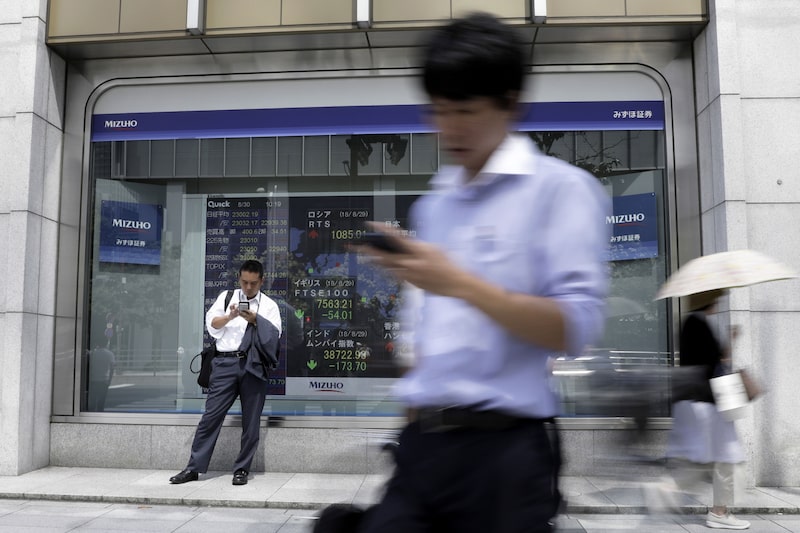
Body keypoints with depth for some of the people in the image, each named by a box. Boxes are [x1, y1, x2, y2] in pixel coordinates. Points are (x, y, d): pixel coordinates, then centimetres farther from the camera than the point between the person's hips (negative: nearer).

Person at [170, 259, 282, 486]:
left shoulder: (269, 305, 10)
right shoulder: (226, 296, 13)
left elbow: (274, 334, -1)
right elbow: (211, 324, 3)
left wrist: (256, 320, -15)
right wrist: (229, 317, -16)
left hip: (253, 366, 0)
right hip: (226, 363, 0)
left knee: (251, 420, 5)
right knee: (211, 415, 0)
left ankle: (242, 469, 16)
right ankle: (194, 467, 8)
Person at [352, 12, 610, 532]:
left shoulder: (561, 188, -3)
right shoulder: (431, 205, 15)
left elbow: (575, 328, -12)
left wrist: (460, 282, -21)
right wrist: (415, 417, 16)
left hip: (503, 450, -5)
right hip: (423, 443, 5)